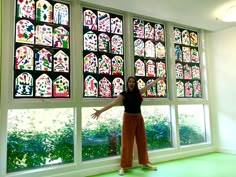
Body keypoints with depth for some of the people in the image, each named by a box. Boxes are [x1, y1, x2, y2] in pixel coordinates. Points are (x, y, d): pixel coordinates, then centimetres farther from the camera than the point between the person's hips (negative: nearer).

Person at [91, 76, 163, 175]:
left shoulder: (138, 92, 3)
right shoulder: (123, 94, -8)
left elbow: (149, 85, 17)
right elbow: (113, 103, -18)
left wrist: (158, 79, 28)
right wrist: (100, 111, -28)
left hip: (139, 118, 4)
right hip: (128, 119, -4)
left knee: (141, 141, 11)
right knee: (127, 142, -2)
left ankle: (145, 162, 25)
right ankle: (123, 166, 5)